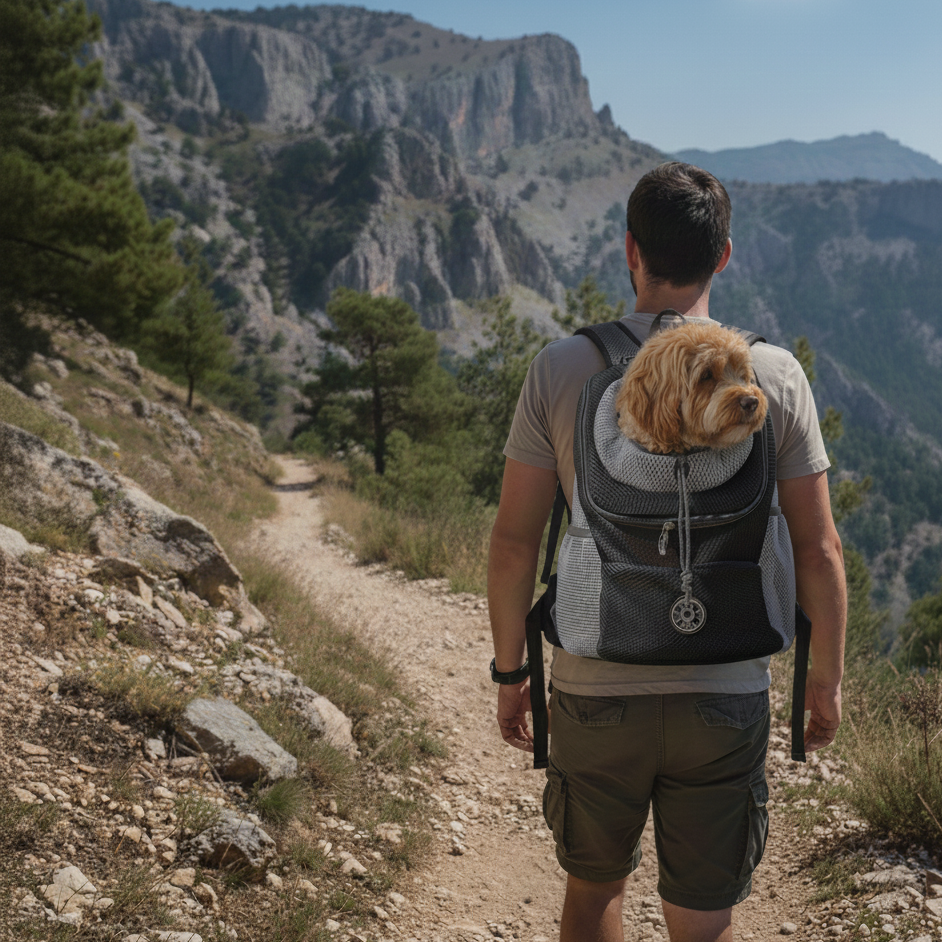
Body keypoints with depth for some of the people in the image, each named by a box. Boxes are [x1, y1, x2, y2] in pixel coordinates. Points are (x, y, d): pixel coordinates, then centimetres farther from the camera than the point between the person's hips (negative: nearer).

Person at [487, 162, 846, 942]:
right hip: (727, 698, 0)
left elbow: (513, 543, -6)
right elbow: (818, 551, -4)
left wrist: (510, 671, 7)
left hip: (594, 693, 0)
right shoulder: (775, 376, -7)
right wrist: (826, 679, 10)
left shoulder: (561, 368, -8)